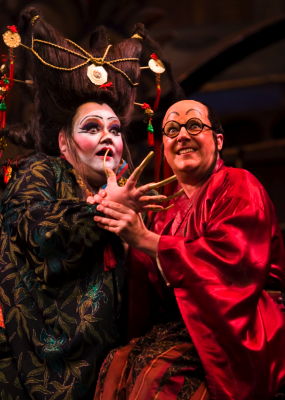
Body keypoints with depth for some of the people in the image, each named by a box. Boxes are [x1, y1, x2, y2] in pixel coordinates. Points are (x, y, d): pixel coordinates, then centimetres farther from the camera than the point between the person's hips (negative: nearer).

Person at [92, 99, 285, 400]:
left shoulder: (238, 186, -3)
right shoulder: (171, 211, 17)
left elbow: (233, 260, -21)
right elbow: (153, 282, 10)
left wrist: (146, 240, -18)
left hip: (238, 332, -6)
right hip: (187, 327, 6)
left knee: (158, 373, -30)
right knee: (119, 362, -20)